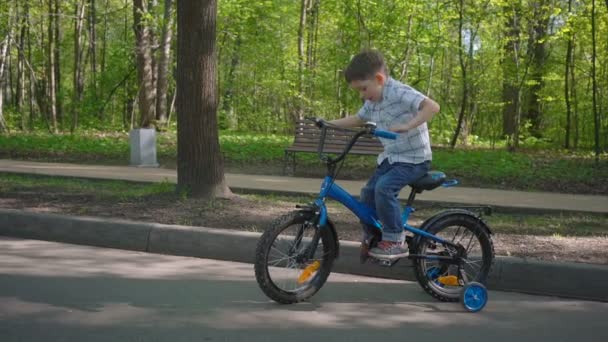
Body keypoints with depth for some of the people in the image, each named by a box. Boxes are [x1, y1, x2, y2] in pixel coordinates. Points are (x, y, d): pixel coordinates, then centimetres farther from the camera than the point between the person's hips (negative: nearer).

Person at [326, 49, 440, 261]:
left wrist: (407, 126, -45)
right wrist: (328, 123, 14)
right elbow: (358, 119, 23)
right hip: (391, 157, 9)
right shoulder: (372, 102, 5)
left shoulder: (399, 93, -22)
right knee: (368, 192, 1)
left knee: (384, 187, -26)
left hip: (414, 158, -8)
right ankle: (371, 239, 21)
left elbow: (432, 107, -34)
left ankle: (395, 241, -16)